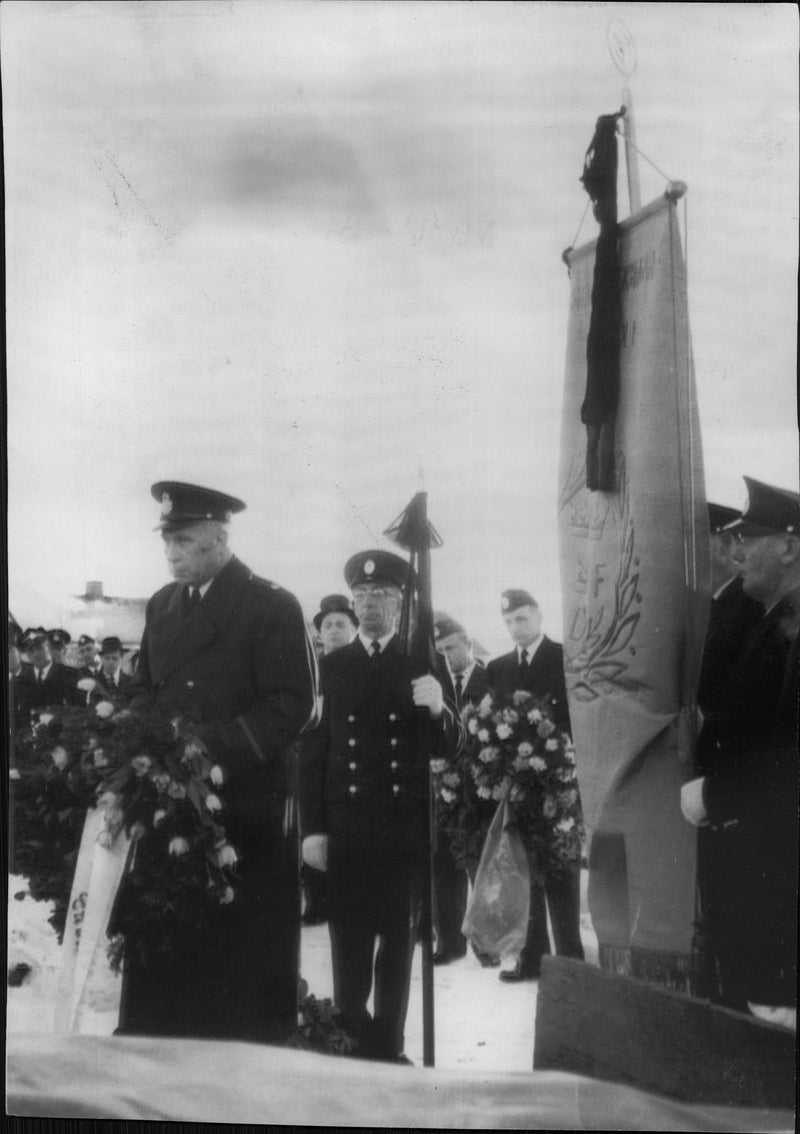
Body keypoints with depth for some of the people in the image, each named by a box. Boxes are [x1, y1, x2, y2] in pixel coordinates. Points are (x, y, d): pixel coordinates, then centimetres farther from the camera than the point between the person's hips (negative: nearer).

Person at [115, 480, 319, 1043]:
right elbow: (146, 690, 19)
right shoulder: (161, 604, 13)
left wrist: (212, 744, -19)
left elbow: (293, 706, -12)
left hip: (247, 810, -5)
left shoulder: (273, 606, -7)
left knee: (246, 950, 4)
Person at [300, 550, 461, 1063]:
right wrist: (313, 828, -2)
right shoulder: (331, 666, 6)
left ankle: (390, 1046, 19)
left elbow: (450, 746, 2)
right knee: (348, 940, 4)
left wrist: (438, 710, -20)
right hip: (344, 826, 0)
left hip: (405, 828, 0)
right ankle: (353, 1041, 17)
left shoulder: (423, 665, 5)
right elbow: (312, 752, 4)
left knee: (399, 940, 7)